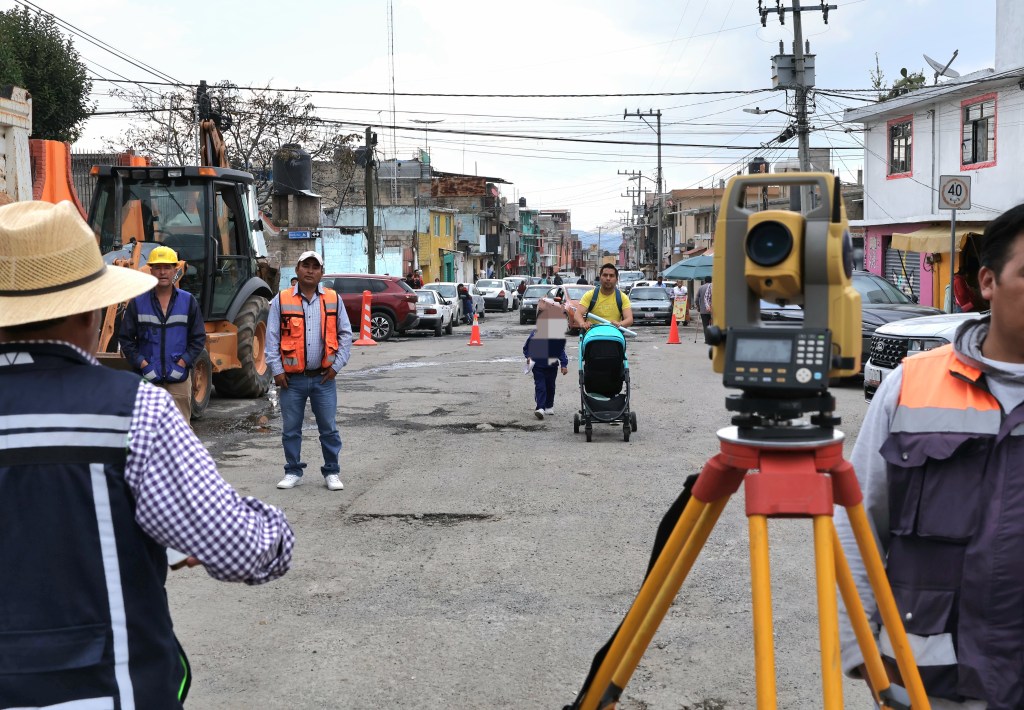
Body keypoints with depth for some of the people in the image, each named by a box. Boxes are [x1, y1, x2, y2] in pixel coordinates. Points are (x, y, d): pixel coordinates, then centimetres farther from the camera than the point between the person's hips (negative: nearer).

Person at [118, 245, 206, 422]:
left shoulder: (188, 301, 5)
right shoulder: (138, 303, 3)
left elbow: (199, 338, 6)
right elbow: (125, 338, 5)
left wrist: (182, 364, -6)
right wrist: (142, 364, -6)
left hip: (179, 379, 0)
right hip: (148, 378, 0)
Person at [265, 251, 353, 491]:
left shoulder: (333, 299, 5)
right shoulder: (282, 300, 1)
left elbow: (345, 334, 9)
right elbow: (272, 337, 2)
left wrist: (337, 364, 0)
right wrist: (277, 370, -4)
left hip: (323, 377, 0)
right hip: (292, 378, 0)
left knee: (329, 428, 4)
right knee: (291, 429, 7)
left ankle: (332, 472, 15)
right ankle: (293, 472, 21)